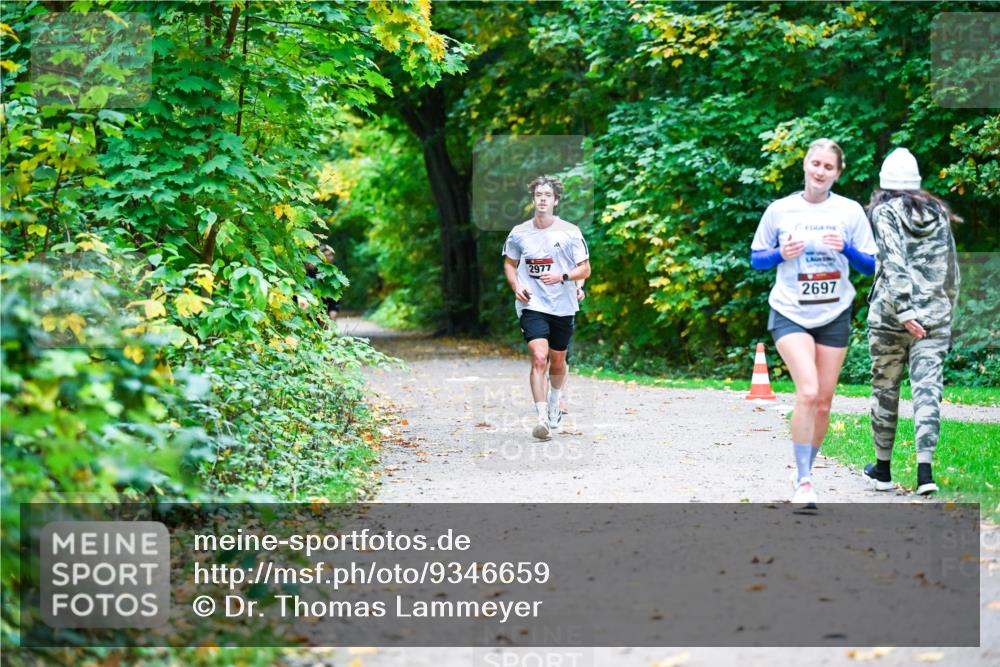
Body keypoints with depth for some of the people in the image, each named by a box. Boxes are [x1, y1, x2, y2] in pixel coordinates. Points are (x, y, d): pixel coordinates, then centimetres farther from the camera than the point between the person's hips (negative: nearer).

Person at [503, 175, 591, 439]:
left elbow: (585, 269, 0)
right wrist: (516, 286, -2)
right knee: (539, 358, -17)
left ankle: (554, 404, 42)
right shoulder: (519, 233, 1)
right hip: (532, 306, -1)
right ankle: (542, 419, -18)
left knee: (558, 360, 14)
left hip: (563, 306, 1)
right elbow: (509, 263, 17)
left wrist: (562, 277, -17)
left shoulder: (570, 232, -3)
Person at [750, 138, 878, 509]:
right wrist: (781, 253, -13)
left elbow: (870, 265, 5)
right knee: (808, 391, -20)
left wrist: (846, 249, -15)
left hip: (834, 315, 2)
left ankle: (806, 470, 26)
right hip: (790, 314, -2)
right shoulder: (780, 210, -1)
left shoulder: (850, 211, 1)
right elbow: (756, 258, 7)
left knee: (824, 400, 6)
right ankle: (802, 481, -14)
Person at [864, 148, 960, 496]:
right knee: (928, 387, -3)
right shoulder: (938, 215, 11)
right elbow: (951, 271, 15)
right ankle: (925, 468, -16)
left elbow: (894, 264, -16)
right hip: (935, 316, 3)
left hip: (891, 315, -3)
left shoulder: (884, 213, -4)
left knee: (885, 388, 10)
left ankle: (883, 468, 20)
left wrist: (905, 310, -21)